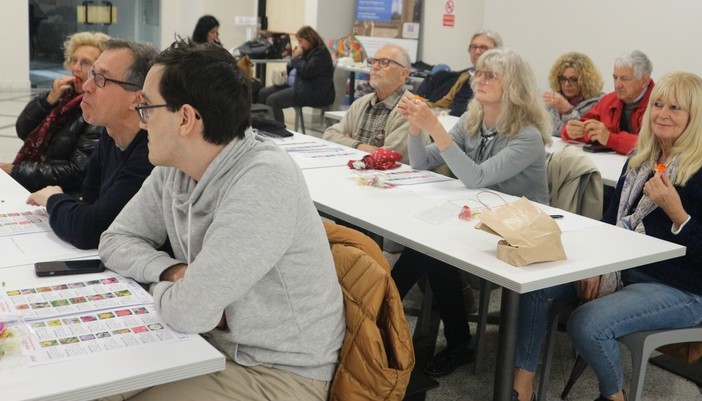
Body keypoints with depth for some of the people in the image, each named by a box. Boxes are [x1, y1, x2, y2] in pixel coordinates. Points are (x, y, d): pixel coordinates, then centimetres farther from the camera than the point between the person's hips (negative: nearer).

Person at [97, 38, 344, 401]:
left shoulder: (264, 182, -29)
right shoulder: (173, 169, -3)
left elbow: (189, 312, -29)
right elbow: (116, 241, 6)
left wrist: (160, 287, -6)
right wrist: (174, 273, -13)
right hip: (211, 345, 7)